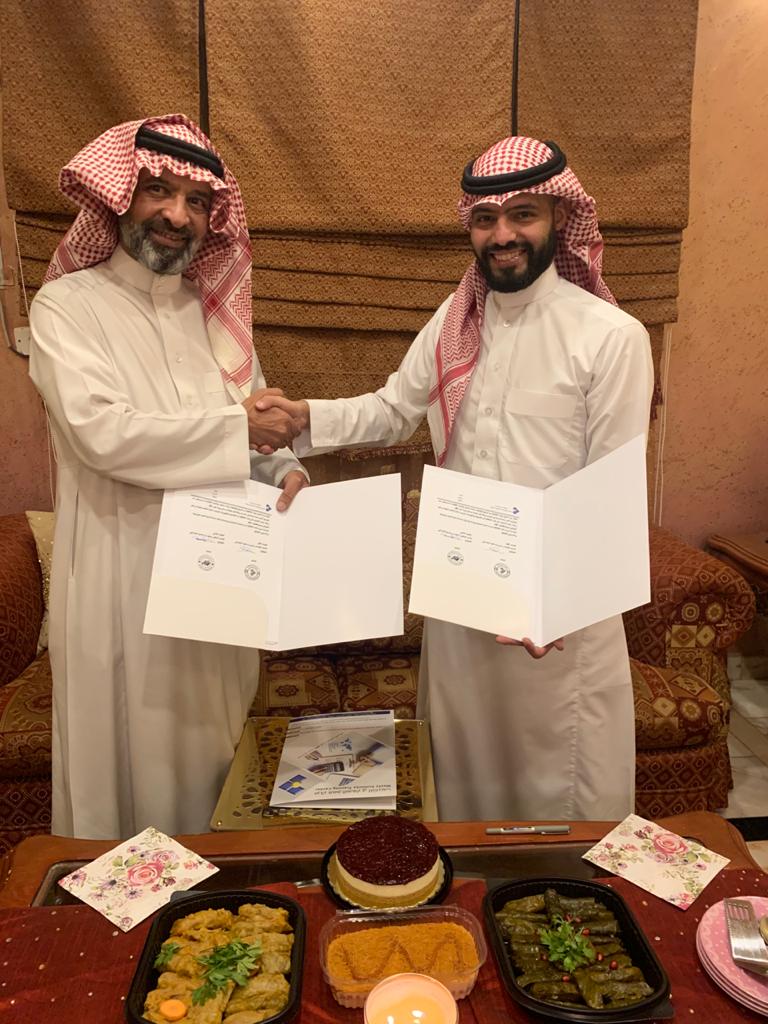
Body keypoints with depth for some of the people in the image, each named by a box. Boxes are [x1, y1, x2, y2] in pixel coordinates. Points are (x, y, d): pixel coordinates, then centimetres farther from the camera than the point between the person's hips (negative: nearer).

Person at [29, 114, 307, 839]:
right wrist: (234, 425, -16)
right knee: (136, 753, 8)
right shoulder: (67, 306, -6)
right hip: (122, 576, -5)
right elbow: (100, 432, -20)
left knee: (212, 746, 19)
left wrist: (286, 471, -10)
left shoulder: (215, 311, 10)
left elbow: (260, 422, 12)